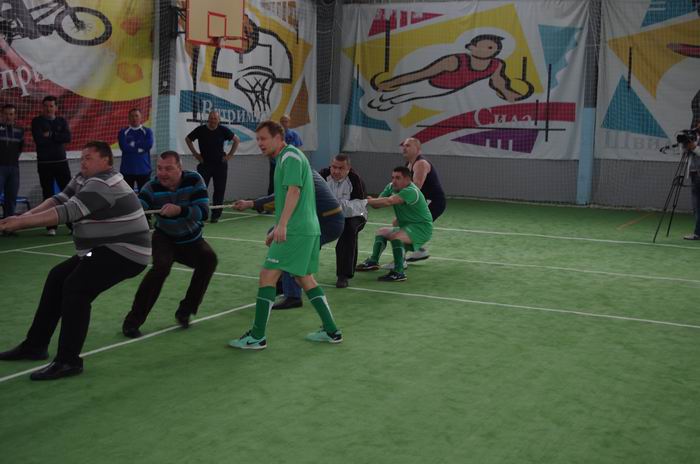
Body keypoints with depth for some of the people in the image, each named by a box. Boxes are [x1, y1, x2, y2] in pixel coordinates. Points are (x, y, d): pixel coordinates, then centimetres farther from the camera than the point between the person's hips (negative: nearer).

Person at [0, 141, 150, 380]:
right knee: (57, 278, 12)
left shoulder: (103, 185, -21)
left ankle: (68, 361, -16)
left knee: (76, 289, -21)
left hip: (125, 252, -11)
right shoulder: (84, 180, 11)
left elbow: (67, 212, -28)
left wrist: (21, 222, -28)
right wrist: (25, 215, -15)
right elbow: (58, 200, 0)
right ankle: (35, 345, 20)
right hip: (104, 250, 11)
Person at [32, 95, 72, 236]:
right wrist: (57, 138, -7)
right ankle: (51, 226, 7)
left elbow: (67, 138, -8)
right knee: (48, 195, 2)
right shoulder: (37, 122, 2)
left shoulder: (62, 121, 10)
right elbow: (39, 140, -14)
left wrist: (50, 135, -12)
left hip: (61, 162, 2)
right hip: (44, 164, -2)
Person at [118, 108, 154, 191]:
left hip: (144, 169, 0)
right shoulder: (123, 132, 6)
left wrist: (133, 144, -7)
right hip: (127, 169, 0)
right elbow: (124, 147, -10)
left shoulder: (147, 131, 7)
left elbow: (149, 145, -11)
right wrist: (140, 148, -8)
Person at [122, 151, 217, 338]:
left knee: (209, 259, -24)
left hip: (191, 239, 2)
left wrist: (179, 210, -48)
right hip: (164, 238, -1)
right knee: (161, 267, -28)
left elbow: (203, 211, -31)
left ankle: (185, 311, -6)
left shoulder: (194, 180, -21)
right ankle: (132, 321, -18)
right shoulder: (152, 187, -22)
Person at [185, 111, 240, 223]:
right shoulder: (201, 130, -4)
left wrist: (229, 155, 4)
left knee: (219, 191, 2)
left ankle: (215, 215, 11)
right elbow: (188, 139, 11)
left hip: (220, 164, 1)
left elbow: (237, 140, 10)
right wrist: (195, 154, 6)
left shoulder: (223, 130, -3)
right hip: (205, 164, -1)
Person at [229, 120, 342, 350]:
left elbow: (294, 191, -21)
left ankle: (257, 337, -5)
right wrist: (277, 229, 29)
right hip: (308, 229, 10)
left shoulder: (290, 156, -9)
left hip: (296, 231, -10)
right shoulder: (284, 158, 20)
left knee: (267, 275, -8)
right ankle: (331, 331, 19)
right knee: (305, 278, 15)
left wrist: (282, 225, -29)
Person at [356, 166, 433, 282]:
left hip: (421, 228, -10)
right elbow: (378, 203, -8)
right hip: (407, 226, 10)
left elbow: (389, 201, -40)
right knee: (382, 231, 17)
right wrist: (371, 201, -31)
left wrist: (368, 201, -41)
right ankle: (373, 262, 7)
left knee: (396, 236, -31)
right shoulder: (391, 187, 0)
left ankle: (399, 272, -33)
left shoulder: (411, 191, -26)